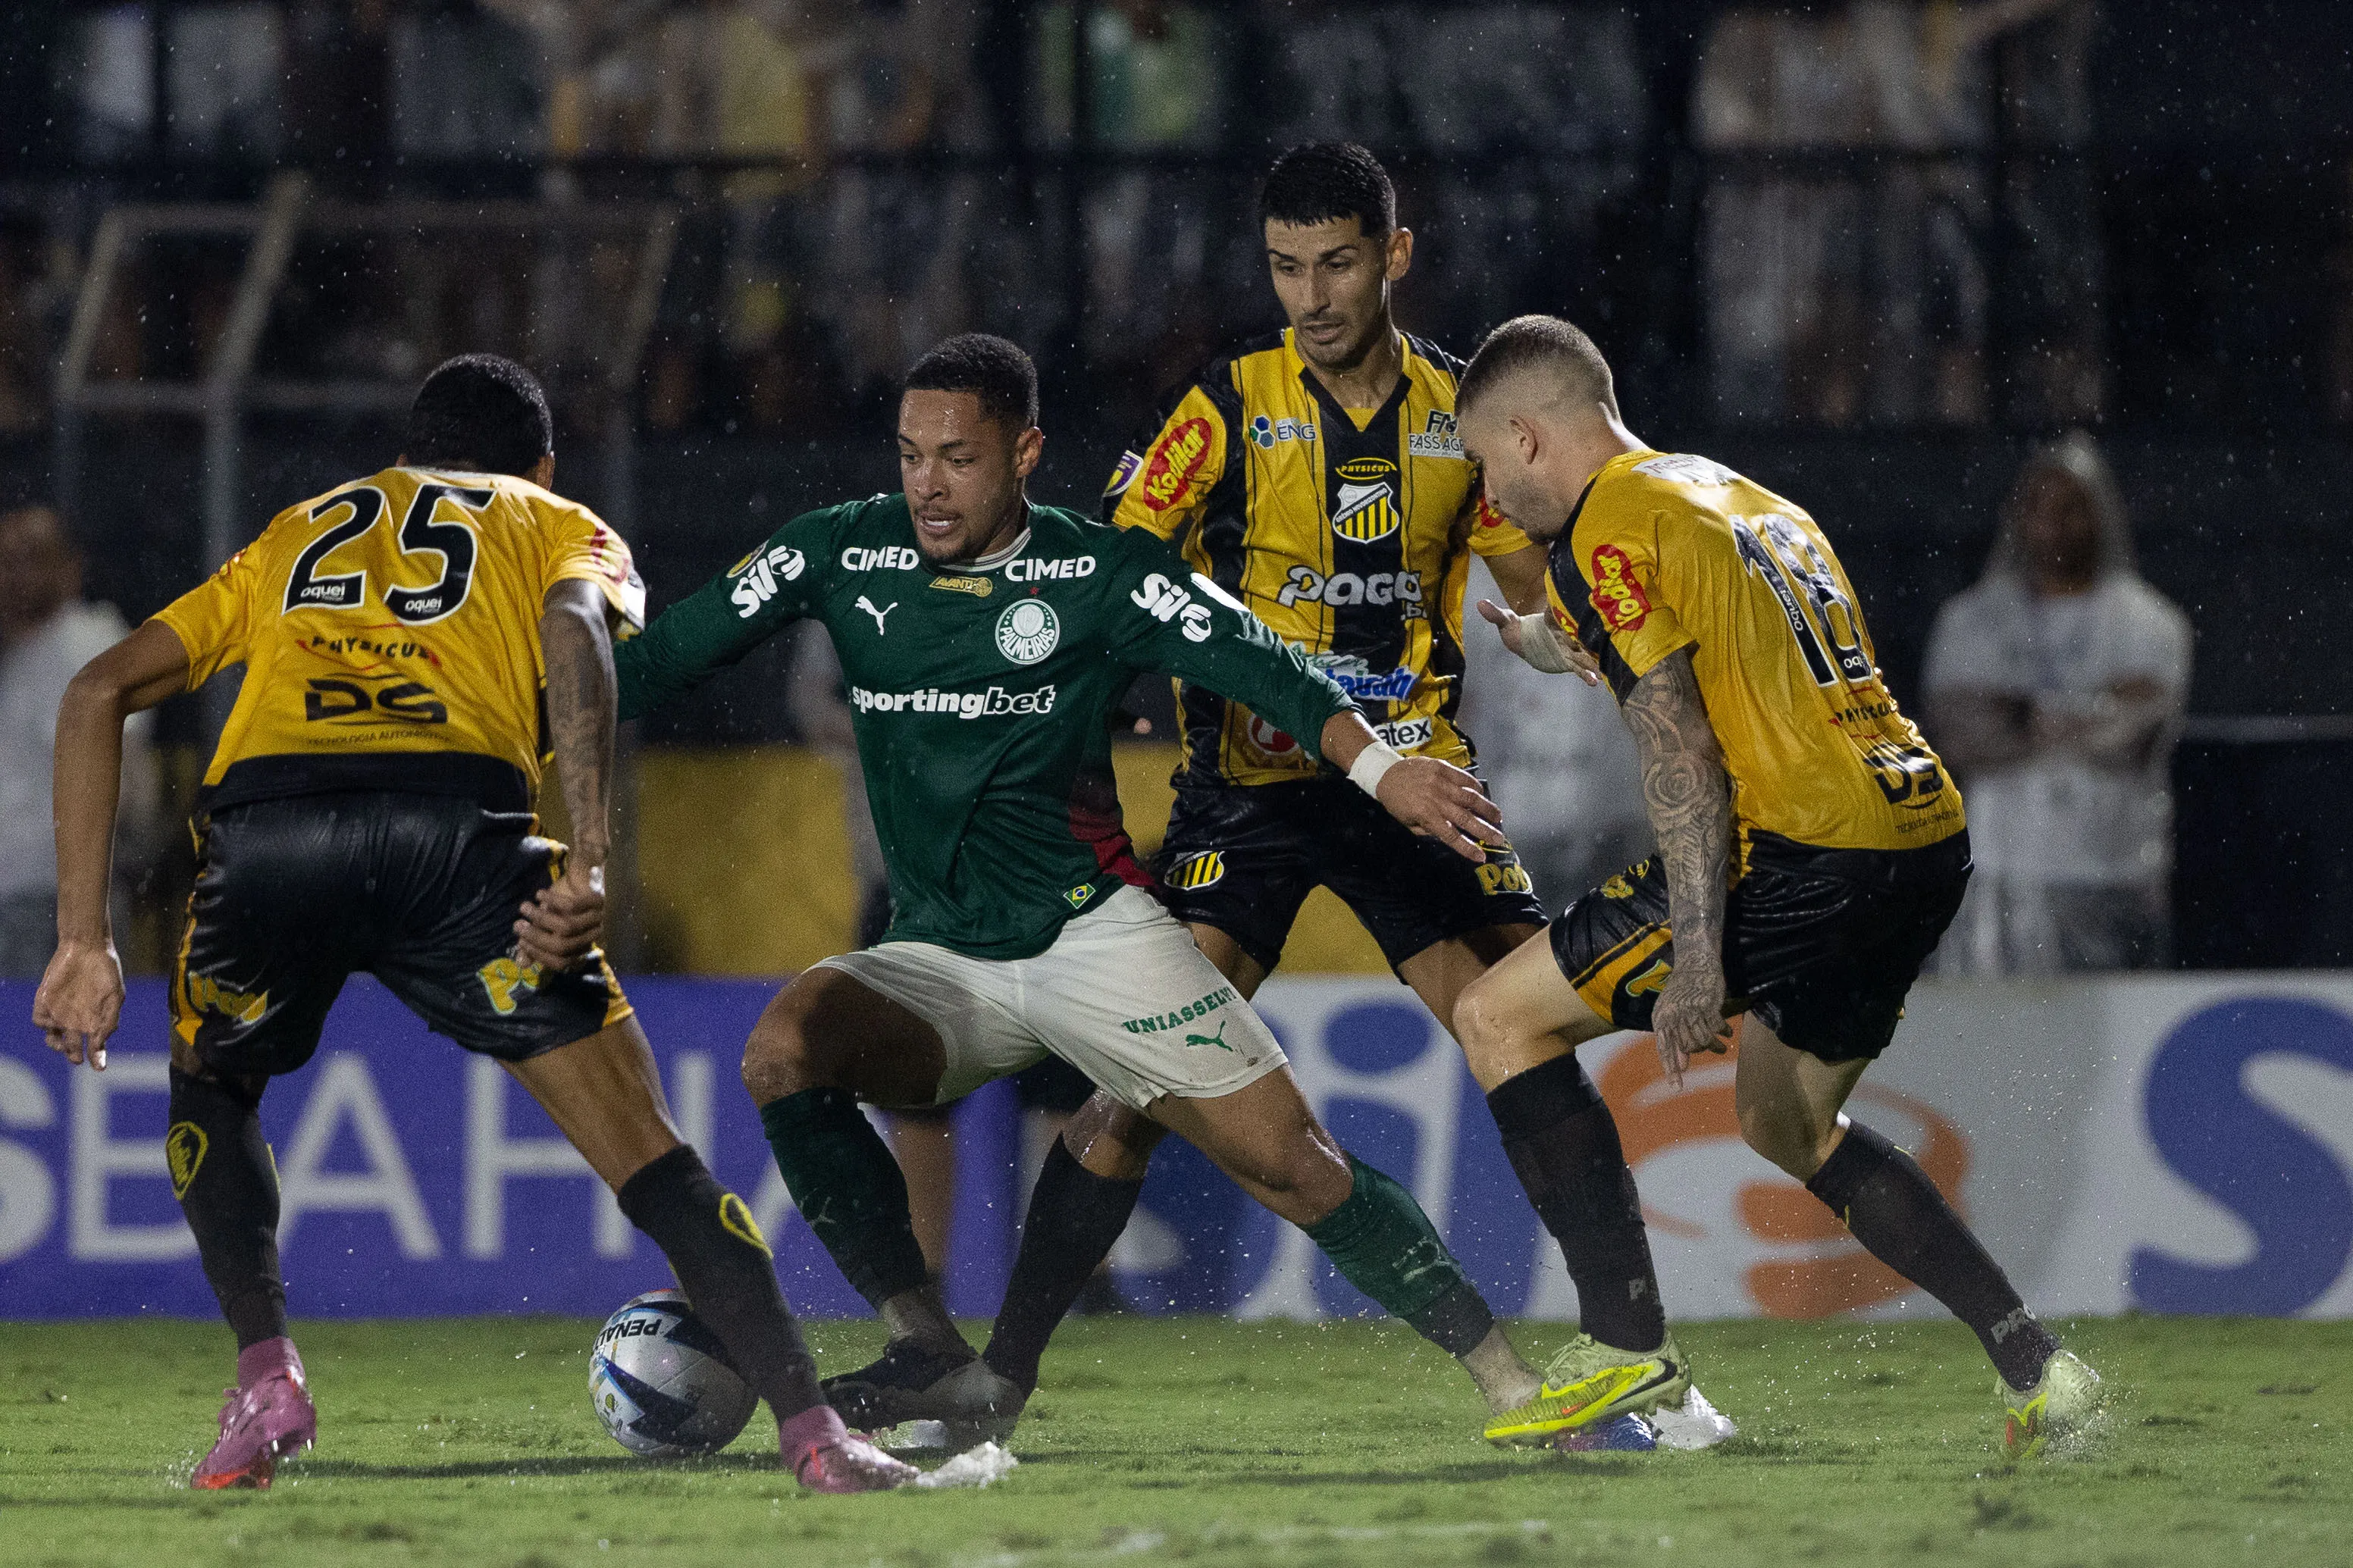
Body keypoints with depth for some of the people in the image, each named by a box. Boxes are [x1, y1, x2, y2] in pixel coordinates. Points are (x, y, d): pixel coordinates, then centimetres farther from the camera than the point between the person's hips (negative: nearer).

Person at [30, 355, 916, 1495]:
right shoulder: (562, 529, 29)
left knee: (209, 1092, 32)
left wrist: (84, 938, 23)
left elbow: (100, 690, 27)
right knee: (647, 1151, 6)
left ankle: (265, 1374, 14)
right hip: (456, 821, -2)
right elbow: (573, 630, 3)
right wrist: (588, 858, -9)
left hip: (259, 823, 2)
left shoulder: (297, 534, 38)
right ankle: (813, 1434, -4)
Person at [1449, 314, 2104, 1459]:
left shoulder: (1604, 535, -4)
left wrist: (1698, 958, -19)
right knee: (1785, 1121, 27)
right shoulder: (1740, 497, 22)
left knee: (1500, 1017, 3)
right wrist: (1542, 642, 44)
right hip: (1929, 841, 9)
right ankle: (2038, 1372, 17)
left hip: (1803, 851, -9)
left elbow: (1678, 745, -14)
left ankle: (1626, 1344, -2)